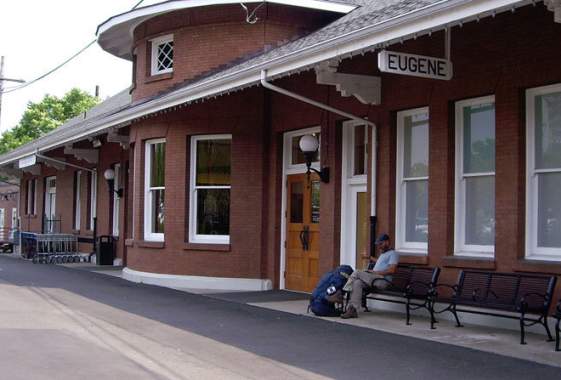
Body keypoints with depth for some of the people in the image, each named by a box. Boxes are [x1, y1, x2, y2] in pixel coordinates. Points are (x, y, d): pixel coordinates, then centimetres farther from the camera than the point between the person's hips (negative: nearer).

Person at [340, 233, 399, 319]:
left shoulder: (393, 254, 0)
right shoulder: (383, 254, 32)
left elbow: (392, 270, -13)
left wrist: (375, 272, -13)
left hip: (383, 281, -8)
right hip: (374, 279, 8)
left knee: (357, 273, -23)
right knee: (357, 283, -22)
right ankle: (353, 310, -30)